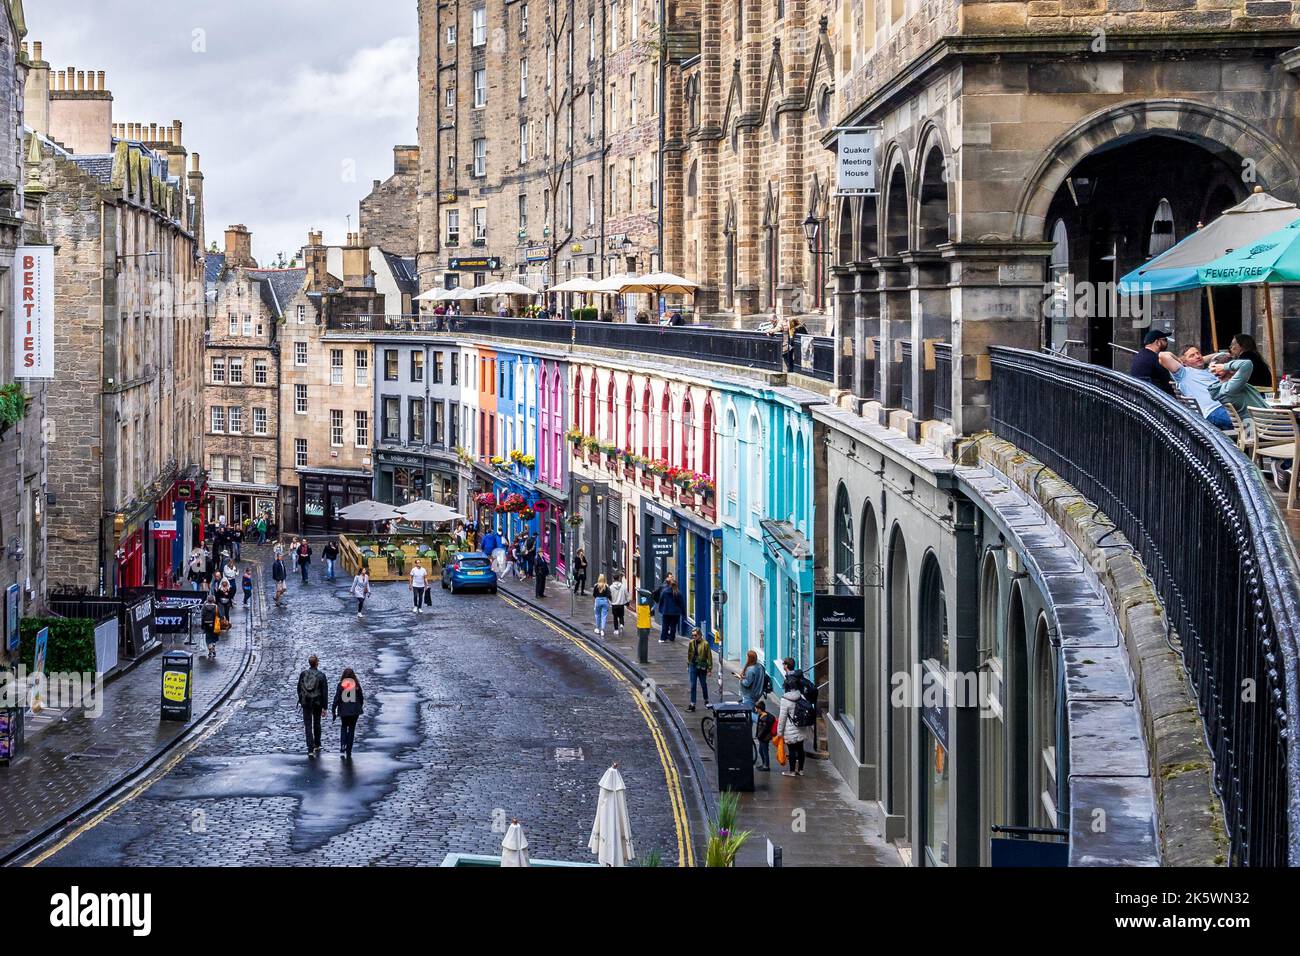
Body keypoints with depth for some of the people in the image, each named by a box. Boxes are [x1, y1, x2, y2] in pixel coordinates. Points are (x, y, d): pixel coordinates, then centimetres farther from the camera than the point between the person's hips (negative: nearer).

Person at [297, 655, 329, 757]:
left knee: (308, 726, 0)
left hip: (306, 703, 0)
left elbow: (299, 689, 6)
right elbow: (325, 692, -9)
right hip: (317, 703, 0)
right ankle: (317, 746, 35)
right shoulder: (321, 676, -9)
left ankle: (310, 750, -10)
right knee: (317, 724, 20)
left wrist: (301, 701, 20)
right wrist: (324, 707, -3)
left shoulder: (303, 674, -4)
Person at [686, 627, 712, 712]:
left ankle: (706, 701, 35)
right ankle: (692, 704, 6)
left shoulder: (705, 644, -12)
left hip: (702, 667, -3)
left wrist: (709, 669, -8)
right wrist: (688, 665, 14)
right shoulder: (691, 643, 1)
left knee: (703, 685, 13)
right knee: (692, 686, 2)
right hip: (693, 666, 3)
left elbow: (709, 657, -8)